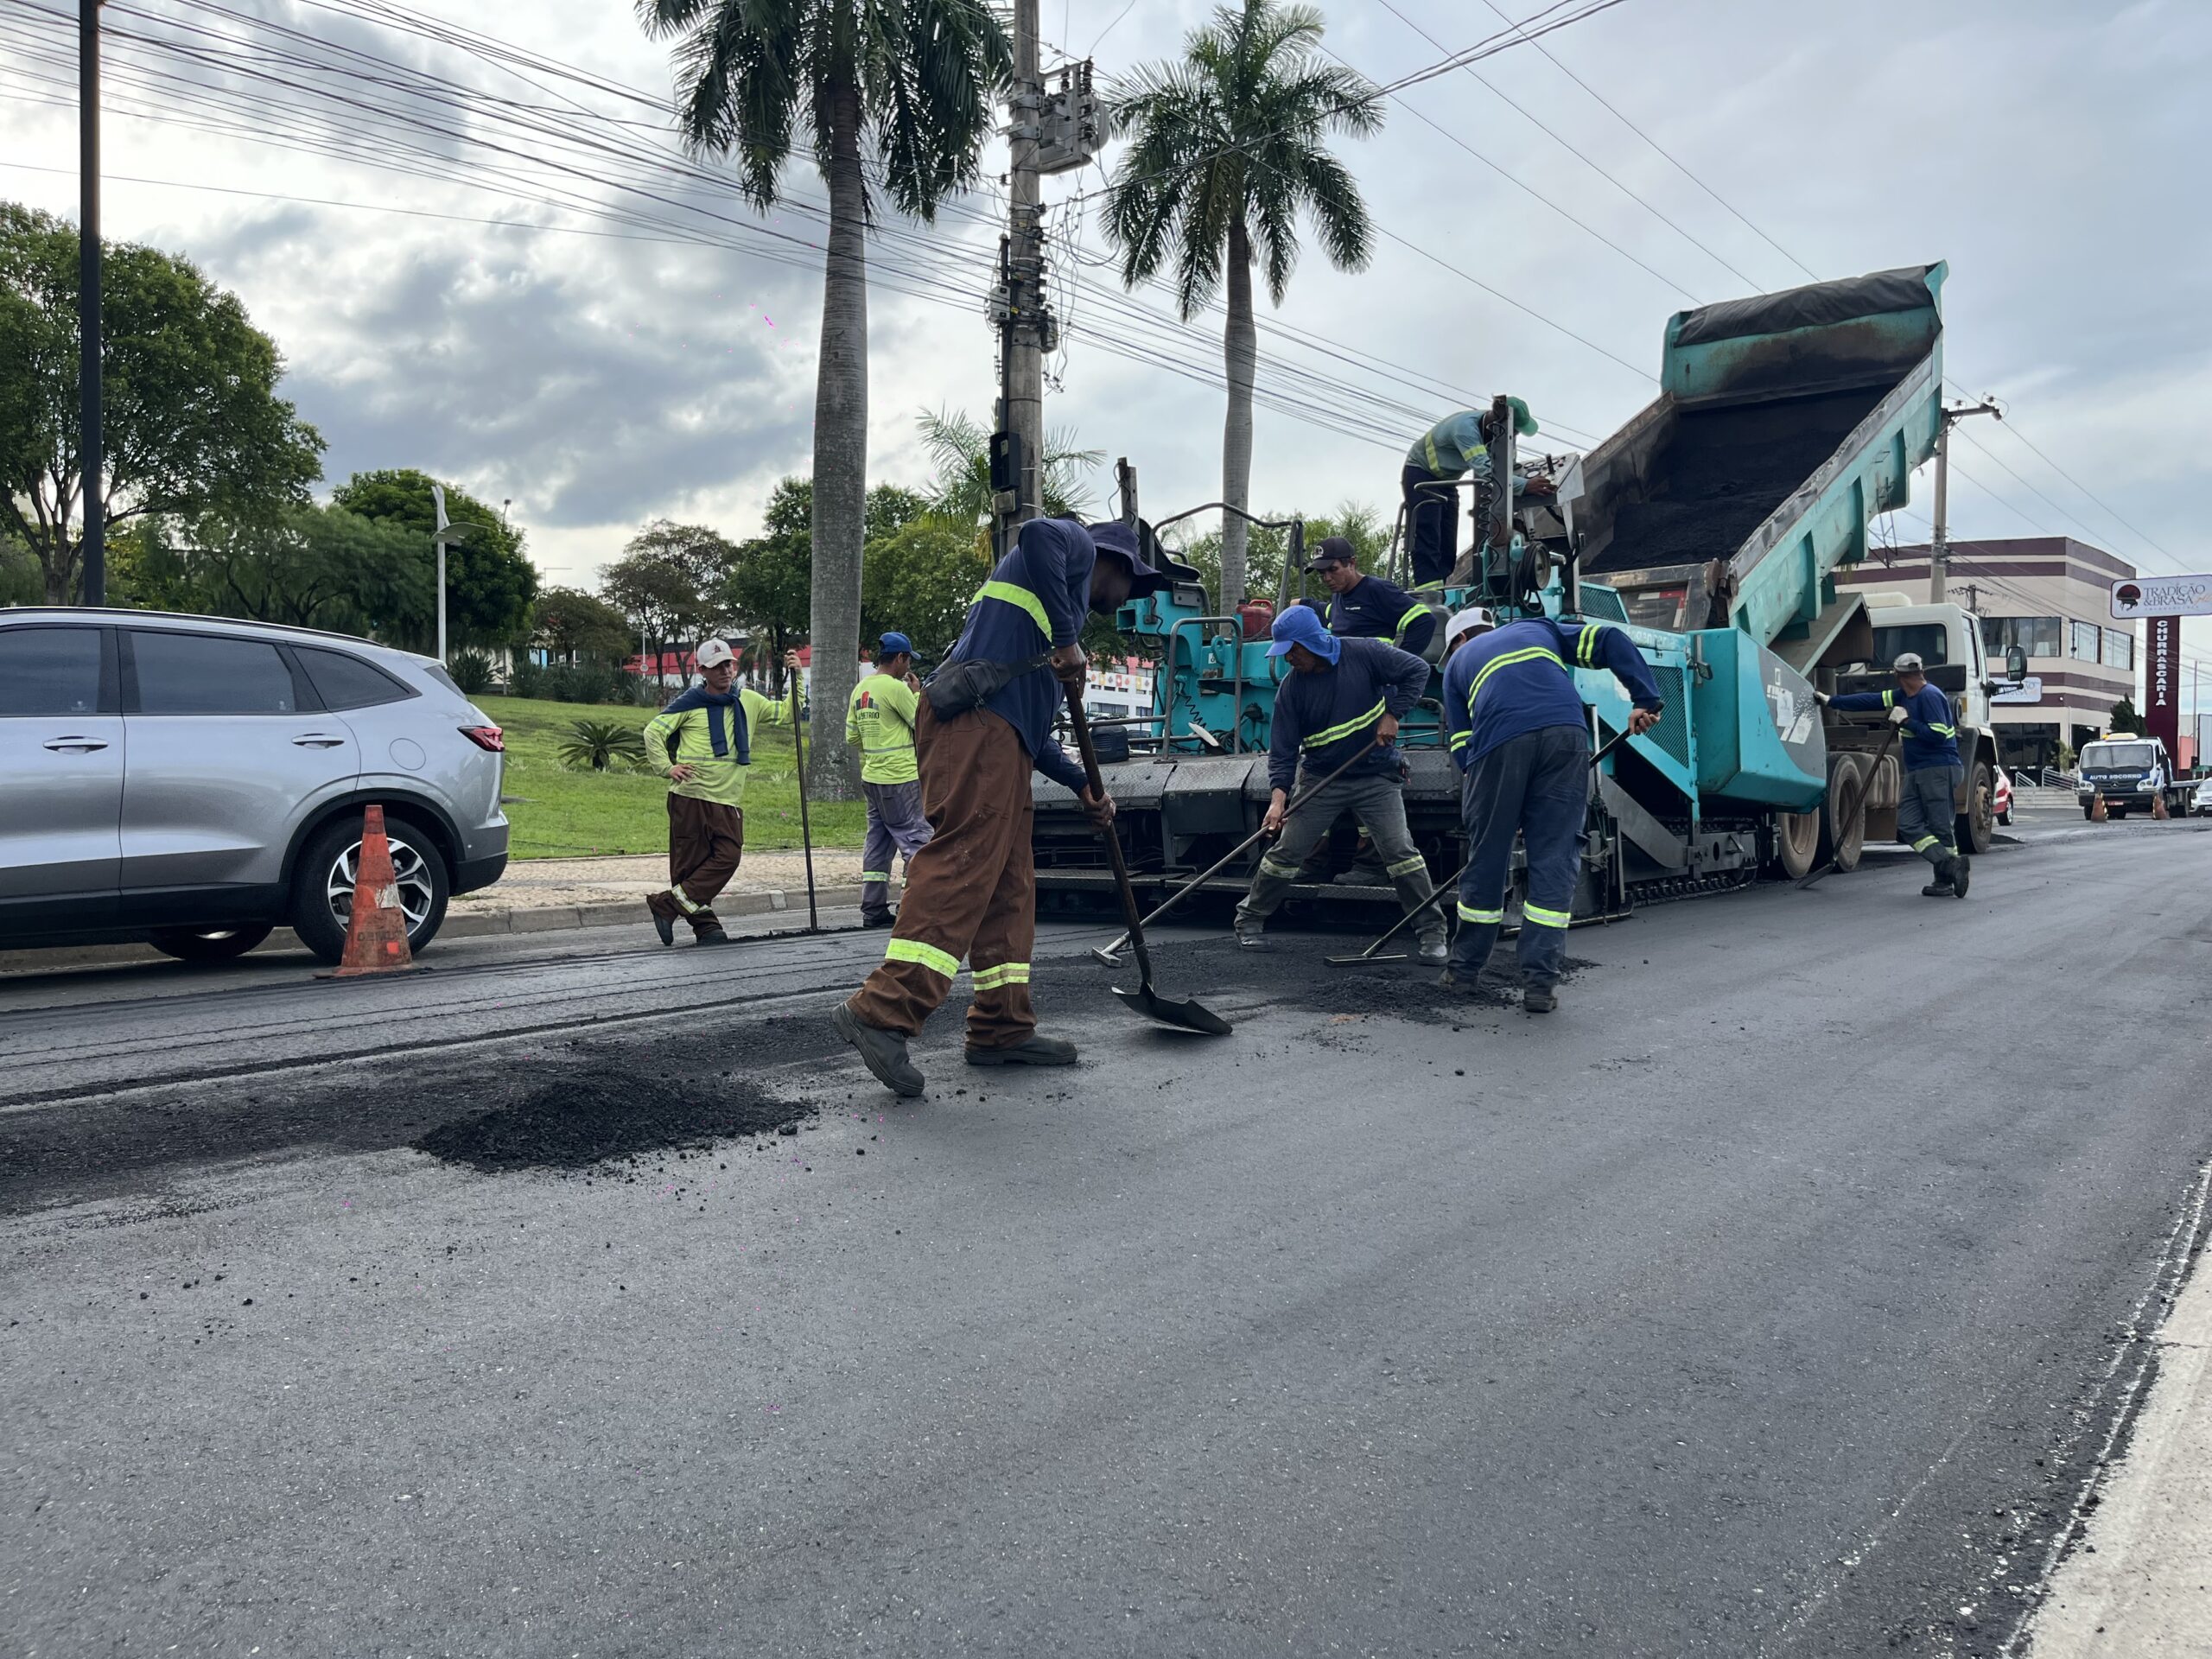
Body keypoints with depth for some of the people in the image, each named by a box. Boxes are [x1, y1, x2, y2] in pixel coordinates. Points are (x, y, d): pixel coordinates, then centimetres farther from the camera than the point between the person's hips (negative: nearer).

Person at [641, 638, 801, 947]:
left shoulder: (748, 701, 14)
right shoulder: (690, 702, 0)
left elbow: (787, 714, 22)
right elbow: (653, 732, 1)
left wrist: (795, 678, 12)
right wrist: (667, 768, -9)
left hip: (729, 801, 4)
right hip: (690, 797, -4)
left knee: (728, 857, -9)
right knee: (691, 862, -2)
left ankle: (668, 904, -2)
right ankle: (705, 925, 9)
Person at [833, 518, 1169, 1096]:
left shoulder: (1059, 610, 36)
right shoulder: (1077, 547, 13)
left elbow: (1029, 725, 33)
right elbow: (1036, 533, -15)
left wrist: (1084, 785, 29)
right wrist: (1068, 639, -14)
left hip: (998, 736, 10)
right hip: (975, 723, -10)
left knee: (1009, 885, 8)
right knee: (963, 864, -19)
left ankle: (1003, 1029, 11)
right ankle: (882, 1012, -25)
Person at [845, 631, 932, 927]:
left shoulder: (860, 689, 11)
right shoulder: (896, 688, -14)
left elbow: (851, 735, 16)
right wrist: (917, 693, 2)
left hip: (871, 778, 8)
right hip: (901, 778, -8)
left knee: (877, 842, 11)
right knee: (916, 839, -4)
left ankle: (873, 910, 13)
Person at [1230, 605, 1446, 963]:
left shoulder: (1364, 654, -12)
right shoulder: (1291, 688, -8)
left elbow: (1417, 670, -4)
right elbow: (1283, 748, -8)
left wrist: (1392, 713, -11)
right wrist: (1279, 796, -20)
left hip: (1376, 776, -1)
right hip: (1320, 779, 2)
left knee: (1400, 850, -9)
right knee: (1286, 851, 0)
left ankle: (1431, 930, 2)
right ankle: (1250, 920, 17)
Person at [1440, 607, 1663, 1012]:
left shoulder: (1458, 663, 31)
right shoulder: (1538, 629, 35)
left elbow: (1461, 744, 23)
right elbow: (1610, 640, 20)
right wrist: (1646, 700, 15)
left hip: (1499, 742, -1)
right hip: (1566, 733, 1)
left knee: (1487, 858, 11)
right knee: (1554, 859, 4)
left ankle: (1463, 969, 23)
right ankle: (1540, 982, 2)